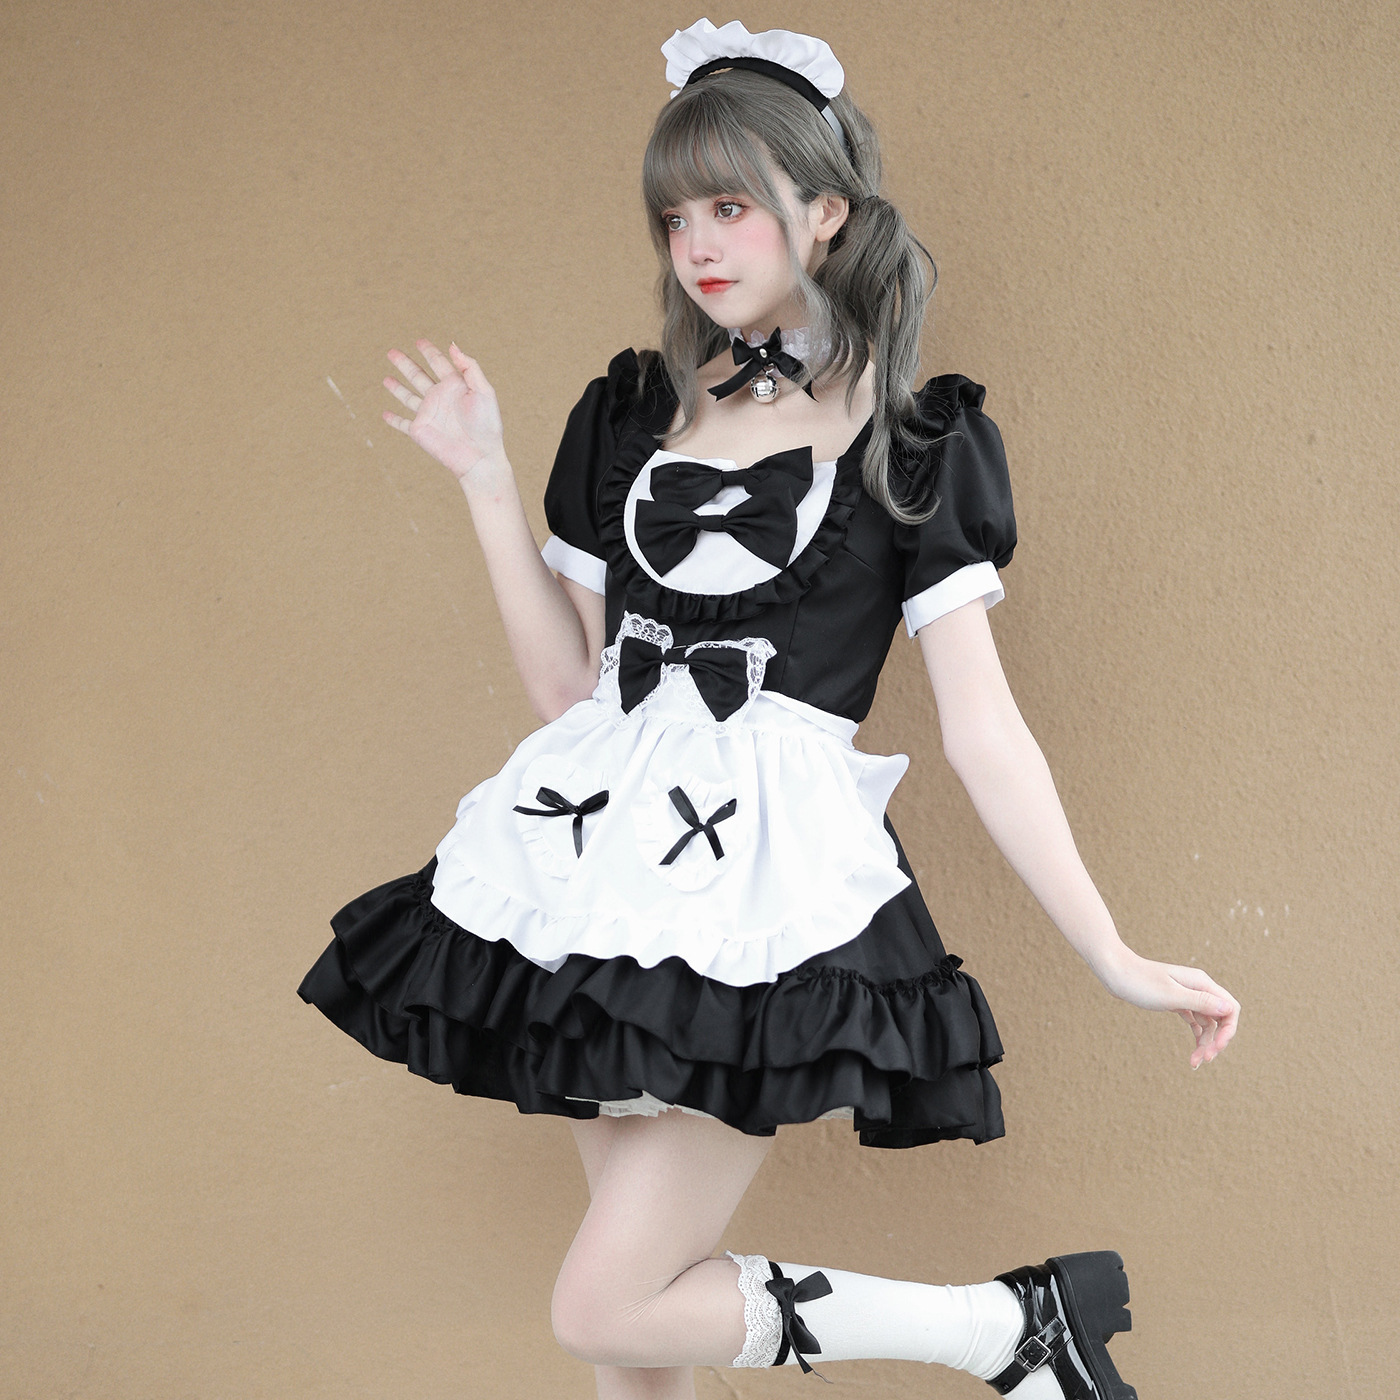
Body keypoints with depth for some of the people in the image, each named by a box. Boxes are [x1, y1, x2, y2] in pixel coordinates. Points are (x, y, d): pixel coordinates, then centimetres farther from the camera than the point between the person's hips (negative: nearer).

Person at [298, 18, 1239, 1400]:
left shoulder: (912, 442, 0)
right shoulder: (631, 415, 12)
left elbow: (982, 732, -2)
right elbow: (563, 682, 12)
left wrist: (1114, 958, -6)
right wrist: (487, 481, 7)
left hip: (763, 883, -5)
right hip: (602, 863, 5)